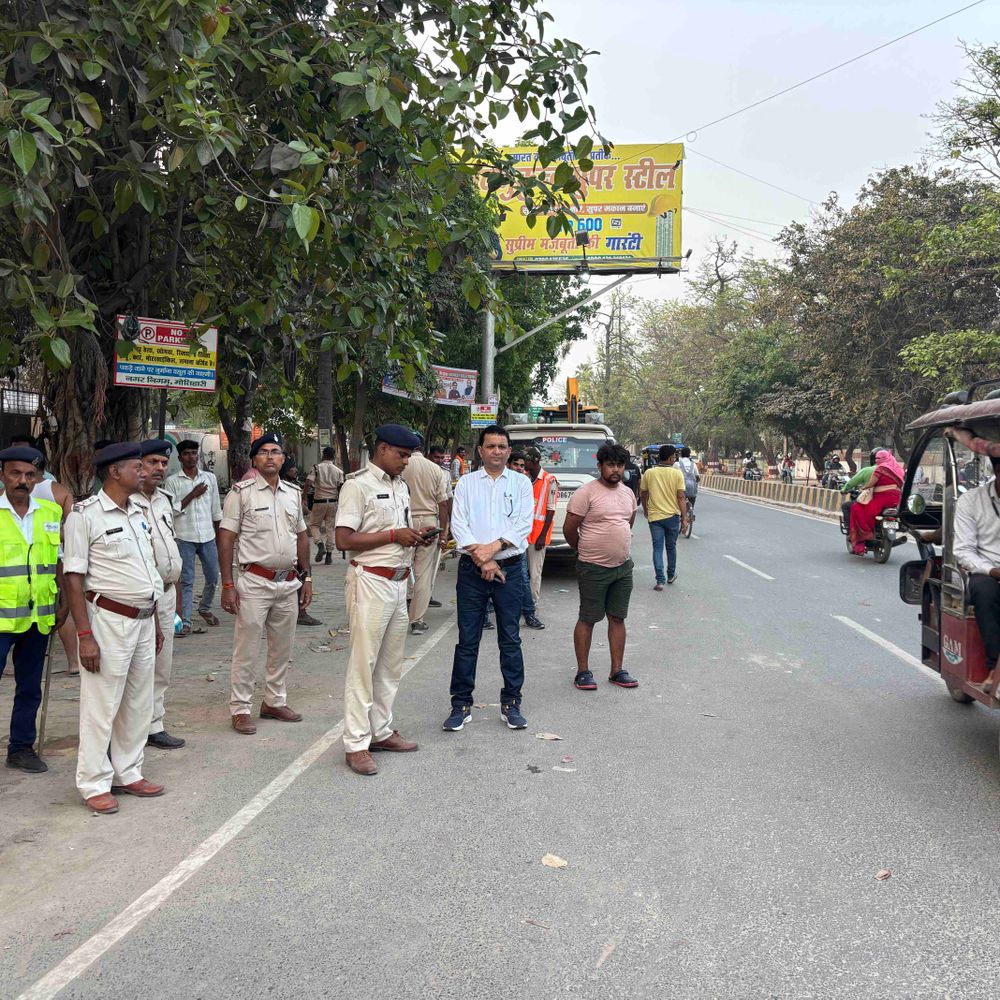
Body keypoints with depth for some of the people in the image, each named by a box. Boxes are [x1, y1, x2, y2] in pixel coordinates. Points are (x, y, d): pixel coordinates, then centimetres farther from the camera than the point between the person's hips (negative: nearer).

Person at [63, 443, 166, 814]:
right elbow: (73, 577, -13)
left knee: (138, 704, 13)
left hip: (143, 620, 7)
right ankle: (95, 784, 13)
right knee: (101, 706, 1)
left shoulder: (138, 512, 12)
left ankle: (127, 774, 26)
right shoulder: (85, 515, -10)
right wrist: (85, 635, -18)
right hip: (109, 620, -7)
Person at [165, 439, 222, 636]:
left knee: (213, 577, 12)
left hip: (208, 537, 3)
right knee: (186, 581, -1)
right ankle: (185, 621, 3)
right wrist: (193, 495, -13)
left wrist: (219, 537, 13)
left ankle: (205, 608, 36)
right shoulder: (172, 481, -1)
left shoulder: (210, 478, 7)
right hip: (184, 538, -3)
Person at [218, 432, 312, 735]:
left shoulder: (293, 493, 10)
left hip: (288, 583, 6)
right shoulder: (242, 492, -7)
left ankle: (275, 701, 28)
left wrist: (306, 578, 13)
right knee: (246, 650, 0)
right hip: (255, 582, -5)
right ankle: (240, 709, 11)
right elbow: (226, 539, -8)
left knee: (282, 648, 14)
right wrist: (227, 585, -13)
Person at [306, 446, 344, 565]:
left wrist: (307, 497, 1)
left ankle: (320, 545, -12)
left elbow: (308, 483, -13)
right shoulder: (338, 471, 5)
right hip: (333, 502, 2)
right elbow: (341, 489, 0)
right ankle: (329, 554, 6)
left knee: (314, 525, 12)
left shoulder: (316, 467, -3)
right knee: (330, 528, 8)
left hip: (319, 501, -2)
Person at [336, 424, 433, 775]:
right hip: (370, 582, -8)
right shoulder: (358, 485, -10)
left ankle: (381, 731, 24)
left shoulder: (401, 486, 15)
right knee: (363, 664, -5)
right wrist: (393, 535, -18)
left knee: (391, 664, 14)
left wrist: (417, 538, 1)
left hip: (398, 582, 8)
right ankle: (356, 744, 1)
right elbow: (344, 539, -16)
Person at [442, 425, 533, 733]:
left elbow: (524, 525, -3)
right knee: (467, 641, 3)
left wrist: (494, 547, -15)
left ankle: (511, 704, 16)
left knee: (510, 640, 5)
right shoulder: (466, 483, 7)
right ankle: (461, 705, 12)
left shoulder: (521, 483, 7)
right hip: (471, 569, 0)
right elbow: (458, 525, -2)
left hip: (509, 569, 0)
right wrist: (482, 559, -11)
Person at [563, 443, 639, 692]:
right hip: (593, 569, -6)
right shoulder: (586, 493, -13)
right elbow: (569, 529, -9)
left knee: (618, 618, 11)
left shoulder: (628, 493, 9)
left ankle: (617, 671, 20)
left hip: (623, 567, 6)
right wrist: (586, 551, 4)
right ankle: (583, 672, 12)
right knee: (587, 620, 2)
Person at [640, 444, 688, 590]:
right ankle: (671, 575, 31)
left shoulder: (648, 473, -2)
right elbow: (680, 497, -9)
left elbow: (643, 494, 7)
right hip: (672, 516, 0)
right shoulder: (677, 474, -8)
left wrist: (645, 510, 25)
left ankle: (660, 580, -5)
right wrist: (684, 518, -5)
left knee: (657, 548, 3)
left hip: (655, 516, 0)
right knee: (671, 547, 17)